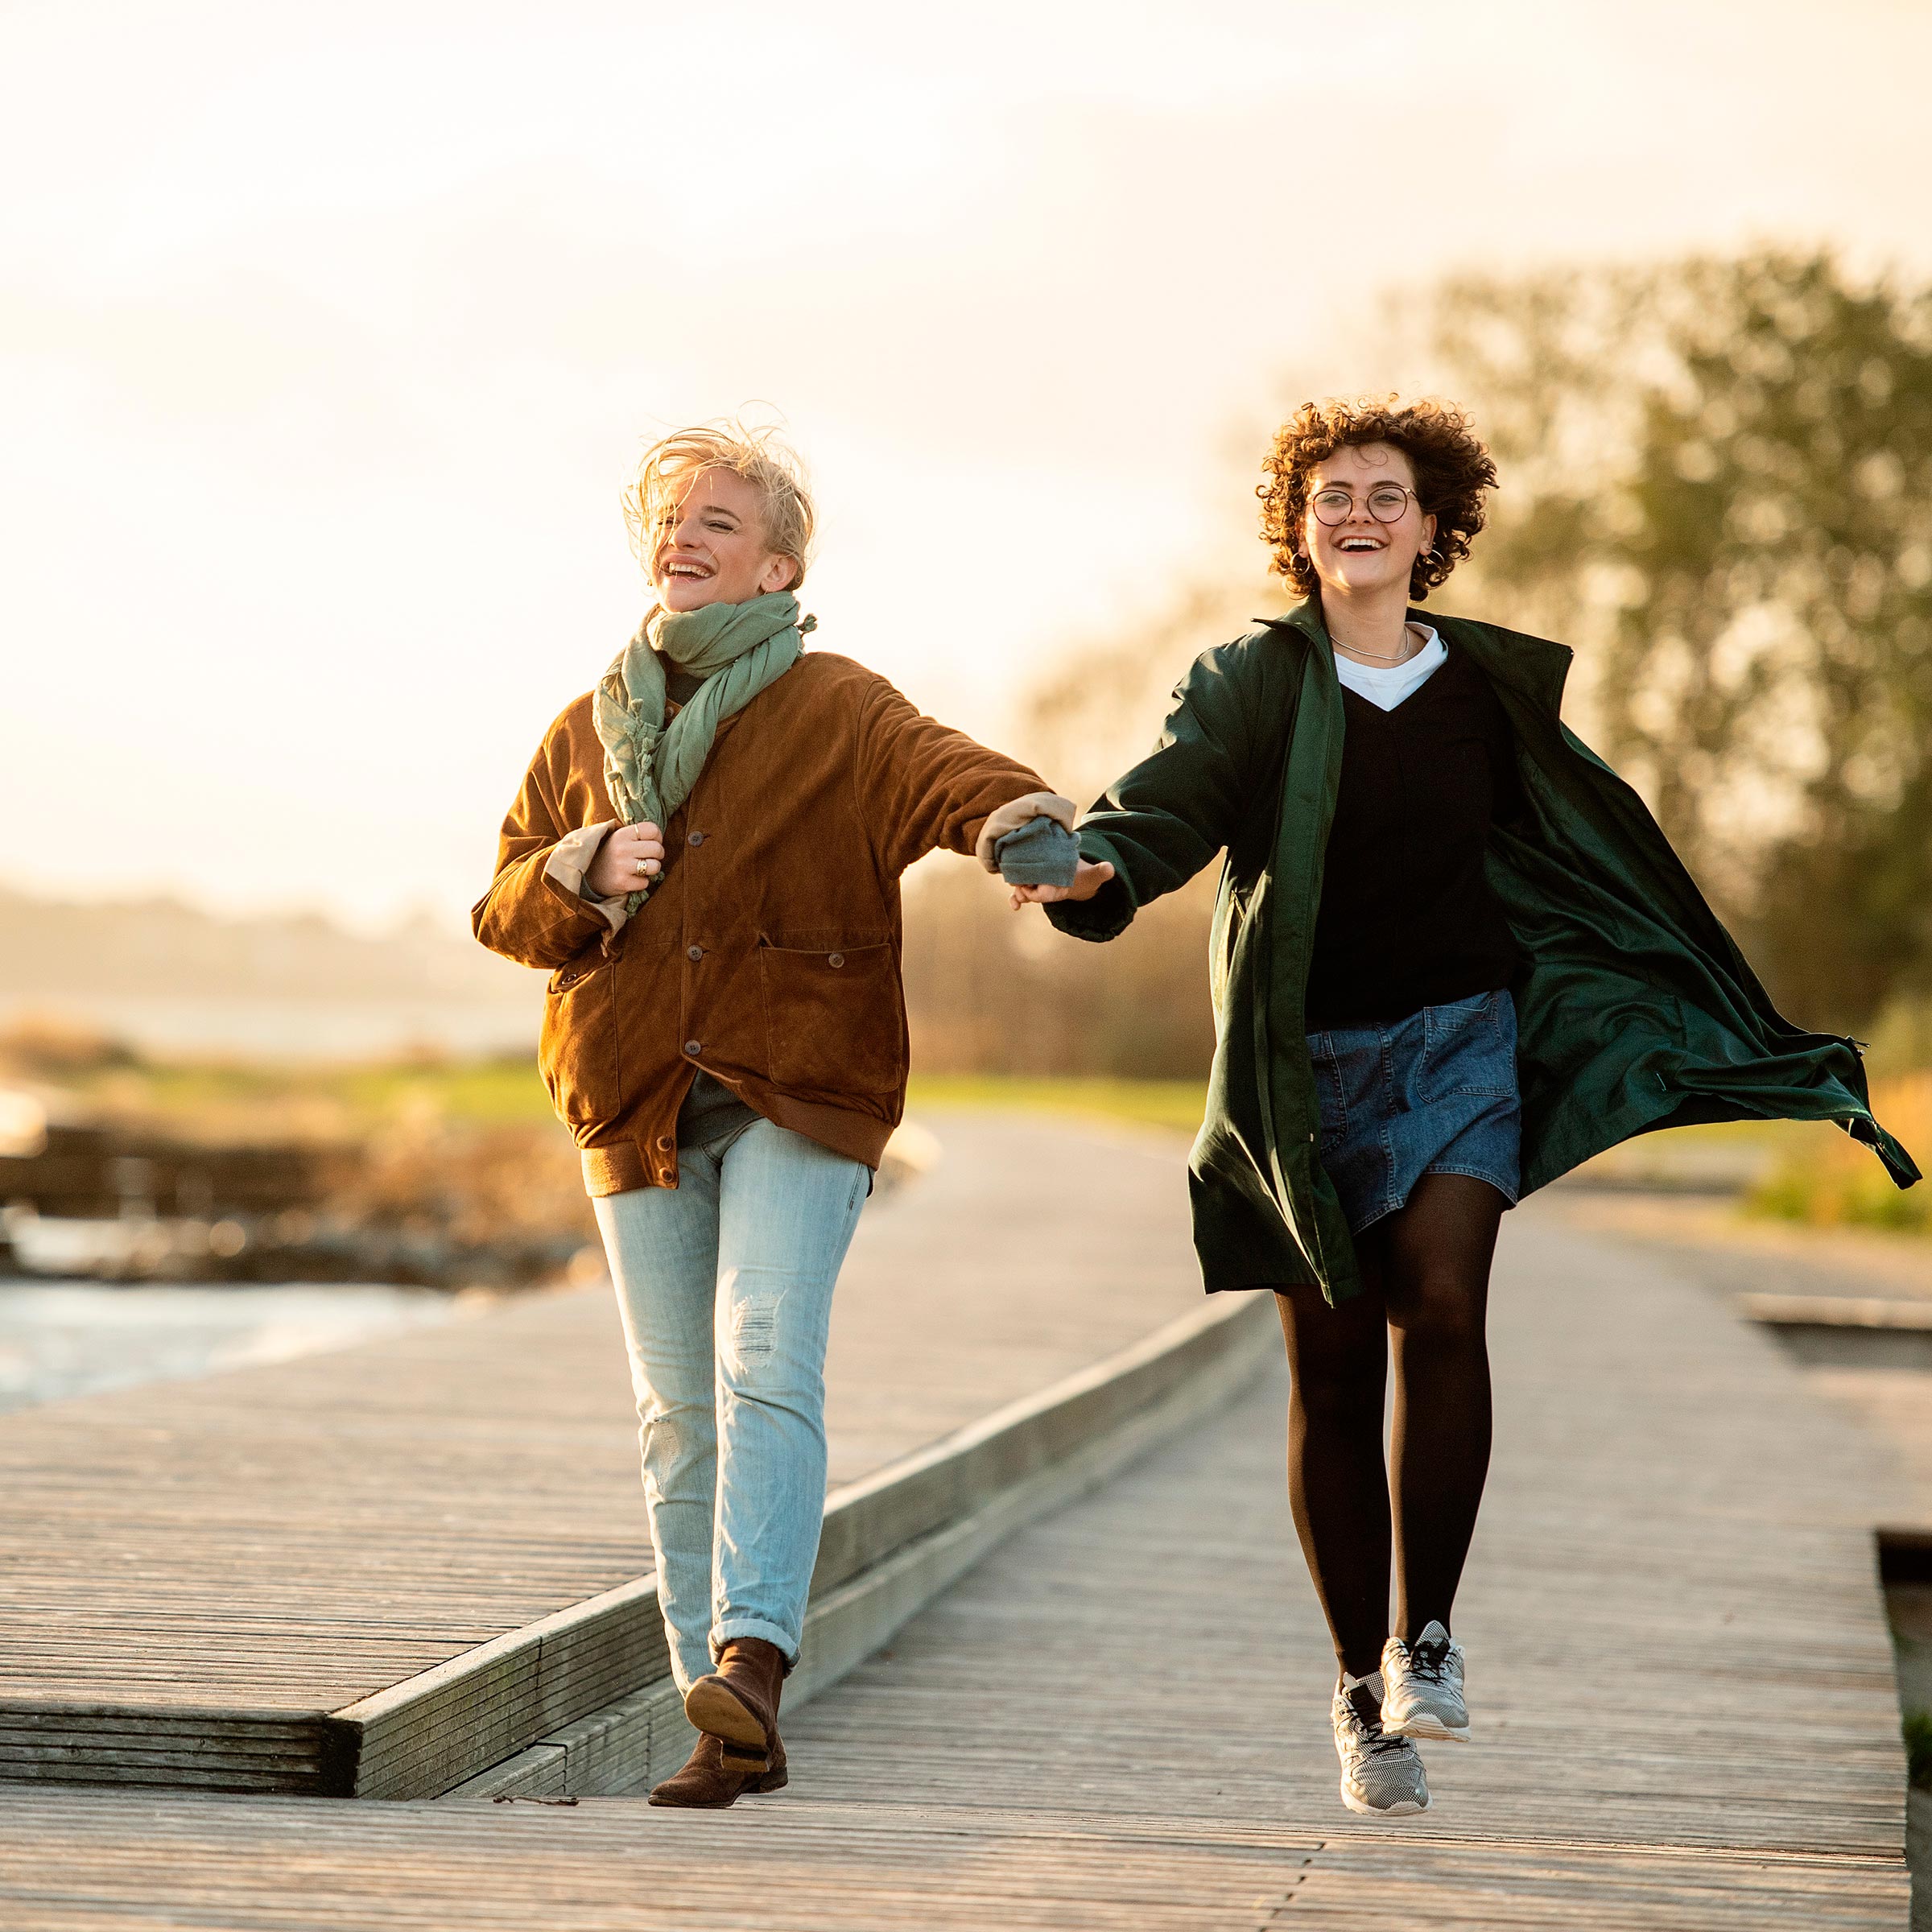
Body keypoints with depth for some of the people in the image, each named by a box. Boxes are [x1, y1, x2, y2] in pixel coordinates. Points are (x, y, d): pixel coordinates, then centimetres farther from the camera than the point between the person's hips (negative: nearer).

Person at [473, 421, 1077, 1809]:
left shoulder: (838, 711, 1)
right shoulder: (589, 731, 15)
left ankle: (752, 1654, -33)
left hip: (797, 1093, -4)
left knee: (767, 1359, -23)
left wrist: (1017, 817, -43)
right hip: (636, 1106, 4)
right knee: (678, 1416, 2)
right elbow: (504, 905, 16)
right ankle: (736, 1735, 5)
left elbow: (938, 769, -19)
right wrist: (581, 873, -7)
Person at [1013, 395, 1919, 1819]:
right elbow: (1171, 801, -17)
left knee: (1439, 1305, -22)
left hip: (1461, 1033, 1)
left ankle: (1425, 1637, -13)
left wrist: (1737, 1037, 23)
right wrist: (1097, 870, -41)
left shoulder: (1490, 689, 8)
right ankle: (1364, 1689, 15)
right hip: (1305, 1056, 0)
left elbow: (1600, 853, 18)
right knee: (1333, 1372, 3)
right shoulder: (1251, 685, 1)